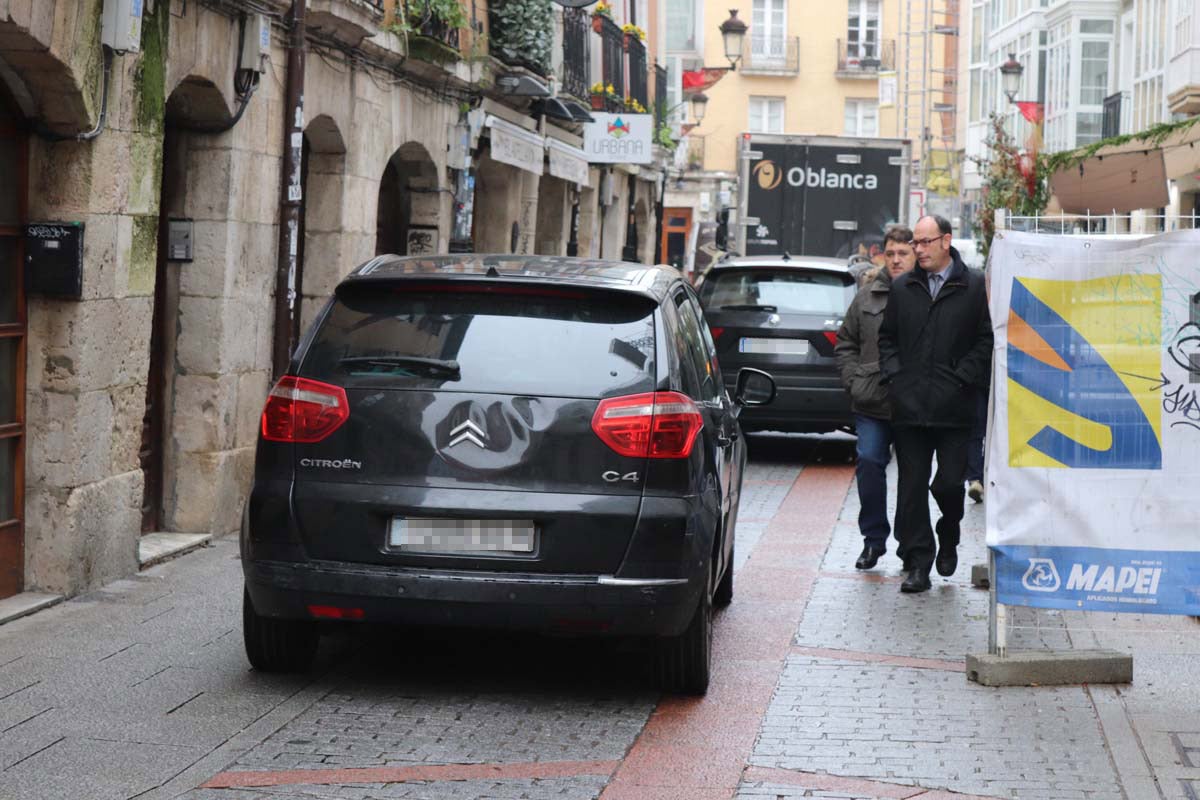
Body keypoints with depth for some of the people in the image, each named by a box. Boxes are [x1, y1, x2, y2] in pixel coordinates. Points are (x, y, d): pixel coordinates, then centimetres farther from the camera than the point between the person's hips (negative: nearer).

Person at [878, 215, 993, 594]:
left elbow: (988, 340, 0)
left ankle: (948, 538, 27)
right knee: (911, 487, 3)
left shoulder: (975, 286, 2)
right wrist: (894, 375, 4)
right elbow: (887, 337, 18)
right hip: (909, 405, 3)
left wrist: (963, 378, -7)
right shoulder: (902, 288, 13)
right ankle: (917, 563, 8)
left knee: (949, 483, -3)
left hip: (954, 408, -3)